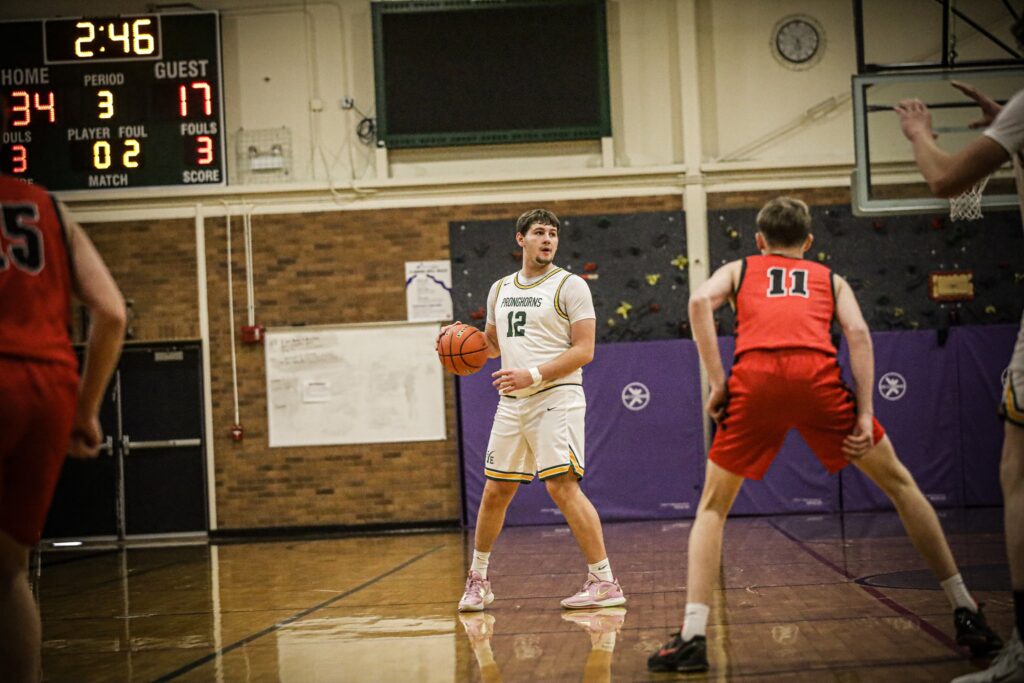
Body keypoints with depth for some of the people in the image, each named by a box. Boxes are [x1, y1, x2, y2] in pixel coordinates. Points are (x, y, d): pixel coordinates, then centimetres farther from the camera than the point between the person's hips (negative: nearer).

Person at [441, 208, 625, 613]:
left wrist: (534, 375, -20)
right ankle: (477, 581, 25)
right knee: (495, 491, 10)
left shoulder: (570, 286, -4)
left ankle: (604, 583, -12)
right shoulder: (500, 290, 15)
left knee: (562, 486, -17)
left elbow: (584, 351, -10)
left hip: (556, 399, -6)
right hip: (512, 403, 6)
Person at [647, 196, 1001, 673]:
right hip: (816, 373, 0)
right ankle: (966, 615, 15)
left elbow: (700, 301, 7)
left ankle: (692, 637, 1)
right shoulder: (830, 279, 32)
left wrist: (717, 382, 6)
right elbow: (858, 333, 11)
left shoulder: (739, 270, 31)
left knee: (712, 507, 16)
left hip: (755, 375, 0)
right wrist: (864, 415, 4)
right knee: (899, 484, 17)